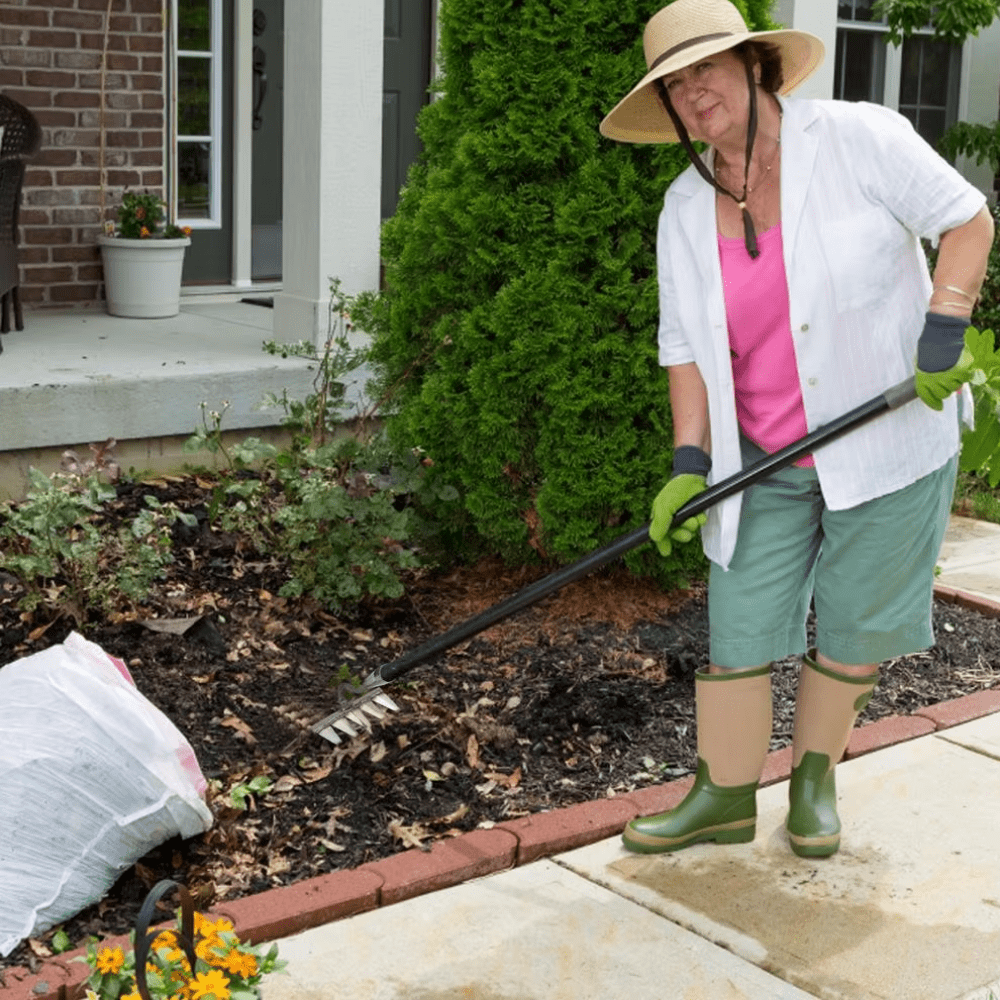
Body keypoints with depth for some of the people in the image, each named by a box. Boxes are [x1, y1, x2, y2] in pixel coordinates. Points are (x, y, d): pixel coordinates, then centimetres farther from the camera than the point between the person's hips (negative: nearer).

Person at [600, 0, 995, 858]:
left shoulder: (858, 140, -10)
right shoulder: (685, 210, 3)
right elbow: (688, 347, 4)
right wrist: (689, 464, -5)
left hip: (887, 444, -3)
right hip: (764, 464, 3)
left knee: (854, 632, 8)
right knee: (738, 634, 2)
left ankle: (815, 781, 30)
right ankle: (725, 798, 18)